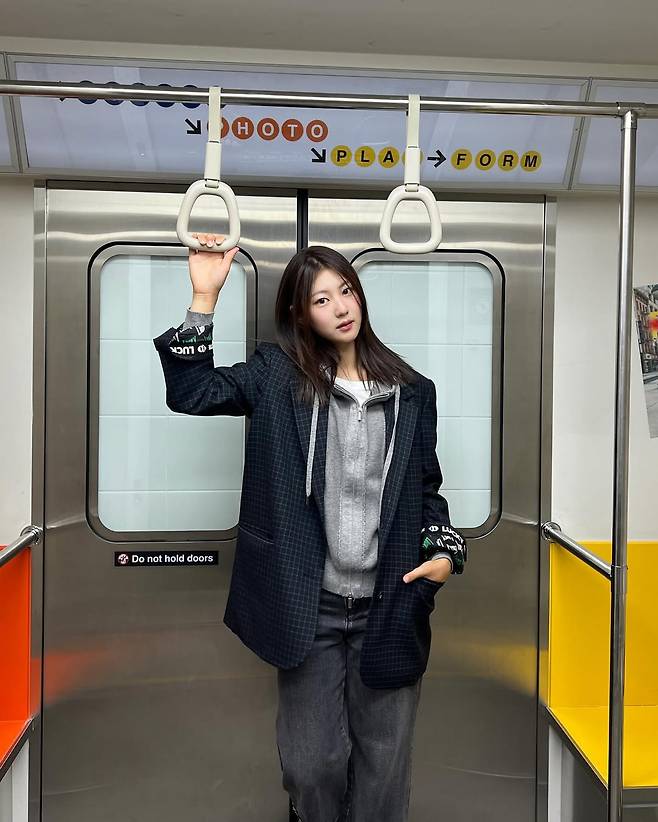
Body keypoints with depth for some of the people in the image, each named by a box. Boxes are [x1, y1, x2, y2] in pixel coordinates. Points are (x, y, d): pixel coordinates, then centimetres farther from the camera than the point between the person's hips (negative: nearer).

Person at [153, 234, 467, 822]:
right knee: (313, 761, 11)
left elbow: (427, 489, 12)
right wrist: (205, 297, -16)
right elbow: (189, 392, -11)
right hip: (310, 607, -1)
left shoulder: (412, 391, 6)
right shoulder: (279, 375, 0)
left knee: (384, 763, 14)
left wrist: (446, 550, -4)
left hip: (390, 607, 2)